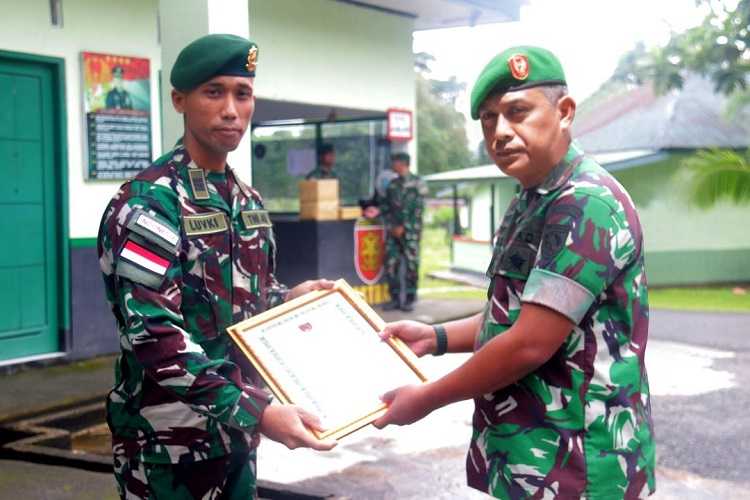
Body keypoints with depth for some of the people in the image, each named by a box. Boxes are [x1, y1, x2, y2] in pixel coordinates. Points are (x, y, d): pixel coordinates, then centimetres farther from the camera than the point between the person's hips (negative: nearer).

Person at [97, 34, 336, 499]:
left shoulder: (249, 202, 9)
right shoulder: (148, 203, -17)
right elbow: (154, 336, -26)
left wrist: (290, 297, -2)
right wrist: (255, 412, -32)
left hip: (235, 429, 7)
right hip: (170, 441, -7)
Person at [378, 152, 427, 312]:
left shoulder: (417, 183, -2)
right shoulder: (392, 184, 14)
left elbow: (418, 209, -8)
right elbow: (386, 205, 15)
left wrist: (403, 227, -12)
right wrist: (390, 225, -1)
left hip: (410, 231, -5)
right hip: (393, 230, 5)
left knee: (411, 265, -2)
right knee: (390, 264, 1)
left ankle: (409, 299, 4)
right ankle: (395, 298, 9)